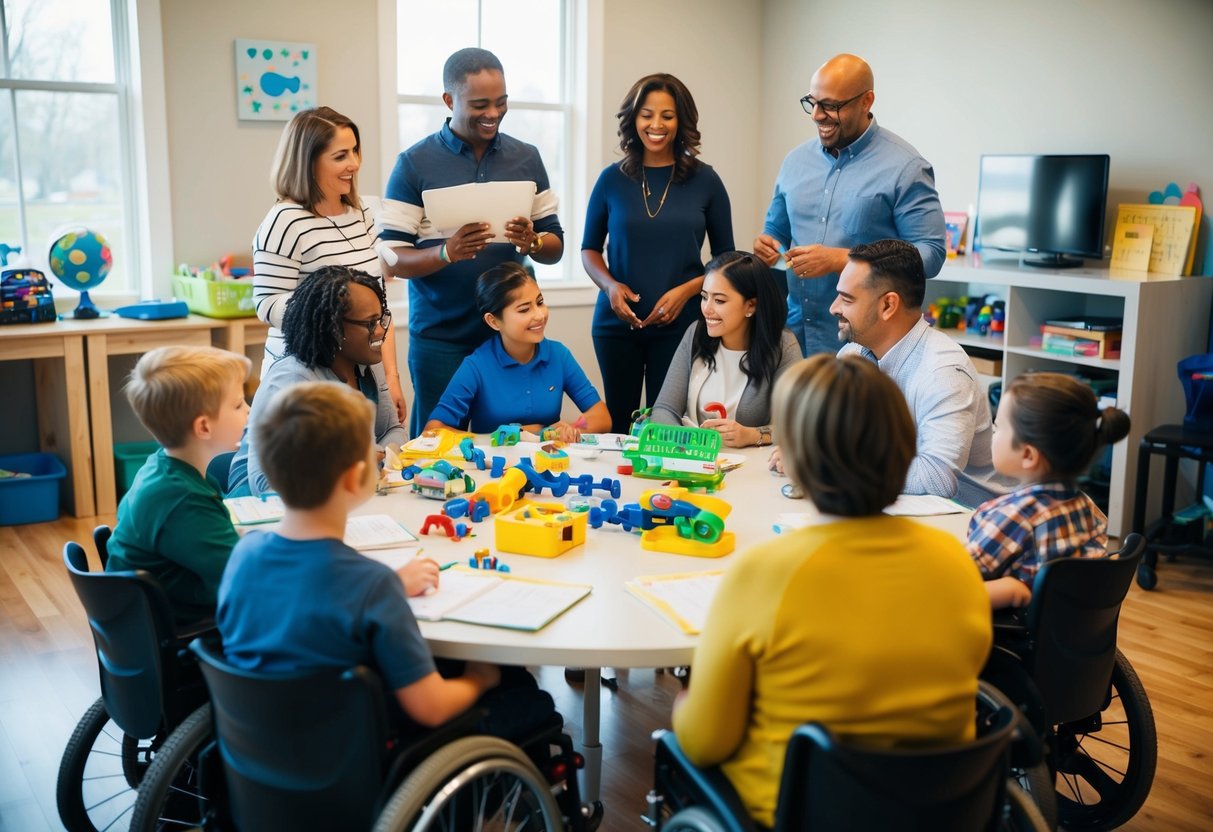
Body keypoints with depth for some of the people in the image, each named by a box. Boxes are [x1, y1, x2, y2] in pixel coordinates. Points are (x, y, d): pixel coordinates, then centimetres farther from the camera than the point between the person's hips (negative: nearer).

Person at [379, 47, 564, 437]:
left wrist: (532, 242, -14)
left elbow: (556, 246, 9)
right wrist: (447, 253, -23)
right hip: (440, 340, -2)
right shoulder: (415, 164, -2)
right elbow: (392, 259, -4)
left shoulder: (526, 158, 8)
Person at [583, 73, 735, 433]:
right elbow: (589, 248, 11)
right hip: (617, 323, 1)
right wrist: (610, 285, -8)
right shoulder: (612, 179, 3)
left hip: (679, 324, -1)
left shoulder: (705, 181, 1)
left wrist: (686, 290, -11)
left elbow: (725, 257, 5)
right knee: (618, 422, 9)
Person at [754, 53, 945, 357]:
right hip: (795, 331, 5)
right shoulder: (796, 160, 9)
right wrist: (767, 245, -4)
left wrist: (839, 260, -21)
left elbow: (930, 254, -14)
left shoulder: (904, 167, -9)